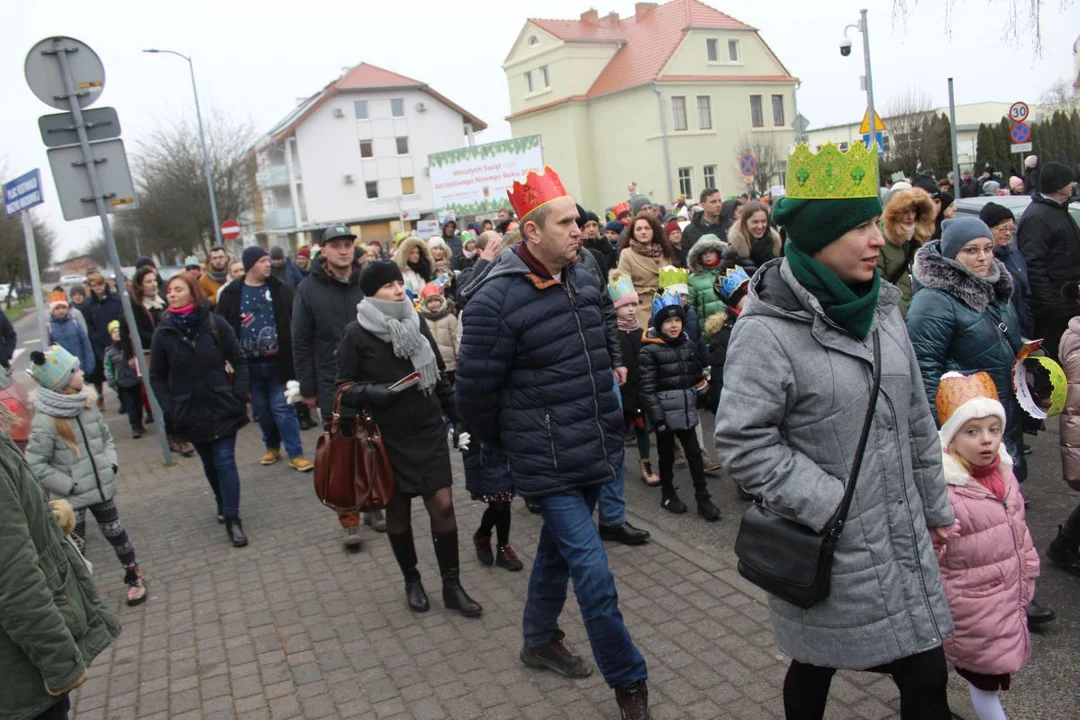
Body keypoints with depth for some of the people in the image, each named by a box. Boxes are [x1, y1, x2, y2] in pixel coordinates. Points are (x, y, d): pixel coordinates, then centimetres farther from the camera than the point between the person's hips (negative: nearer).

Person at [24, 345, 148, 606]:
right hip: (72, 497, -5)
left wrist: (110, 465, -1)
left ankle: (134, 577, 35)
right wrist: (69, 485, -16)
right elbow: (35, 464, -17)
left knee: (116, 534, 17)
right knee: (75, 548, 4)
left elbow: (106, 436, 11)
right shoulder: (45, 421, -21)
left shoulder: (87, 403, -3)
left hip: (101, 487, 5)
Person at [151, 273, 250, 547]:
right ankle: (224, 505, 36)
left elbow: (238, 361, 0)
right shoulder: (164, 332, -2)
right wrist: (169, 408, -5)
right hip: (191, 412, 2)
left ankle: (232, 519, 0)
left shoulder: (215, 323, -5)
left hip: (223, 407, -2)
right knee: (210, 463, 14)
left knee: (225, 460, -5)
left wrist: (239, 395, -8)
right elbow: (157, 377, 4)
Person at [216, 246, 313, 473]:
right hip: (249, 364, 2)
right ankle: (272, 446, 33)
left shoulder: (280, 289, -1)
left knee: (283, 408, -1)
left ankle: (295, 454, 4)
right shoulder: (231, 294, 1)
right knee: (261, 410, 14)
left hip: (278, 362, -2)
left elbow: (295, 321, -2)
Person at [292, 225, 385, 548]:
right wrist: (307, 389, -3)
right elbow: (301, 343, -1)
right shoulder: (309, 289, -2)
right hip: (332, 386, -2)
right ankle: (349, 521, 12)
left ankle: (375, 506, 28)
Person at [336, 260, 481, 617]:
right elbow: (346, 388, -4)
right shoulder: (357, 334, -8)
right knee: (398, 509, 10)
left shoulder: (417, 322, 4)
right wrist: (377, 394, -22)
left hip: (429, 430, 3)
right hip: (388, 436, -2)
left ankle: (452, 585, 11)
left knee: (442, 505, -3)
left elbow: (438, 374, 13)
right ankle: (412, 581, 30)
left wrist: (456, 414, 13)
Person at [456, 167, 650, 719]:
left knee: (558, 547, 24)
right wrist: (510, 444, 2)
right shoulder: (495, 299, -19)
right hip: (548, 463, -7)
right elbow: (475, 391, -12)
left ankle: (540, 640, 46)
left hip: (593, 452, 7)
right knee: (594, 575, -5)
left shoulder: (584, 279, 4)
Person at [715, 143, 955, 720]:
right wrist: (834, 507, -19)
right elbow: (744, 443, -21)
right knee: (815, 669, 11)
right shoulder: (768, 329, -18)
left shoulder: (879, 307, 5)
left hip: (901, 538, 7)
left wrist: (935, 505, 17)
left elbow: (915, 419, 13)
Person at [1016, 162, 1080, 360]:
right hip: (1053, 307, -10)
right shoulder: (1036, 217, -18)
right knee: (1051, 356, -4)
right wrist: (1047, 304, -26)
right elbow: (1033, 265, -24)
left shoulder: (1059, 210, 16)